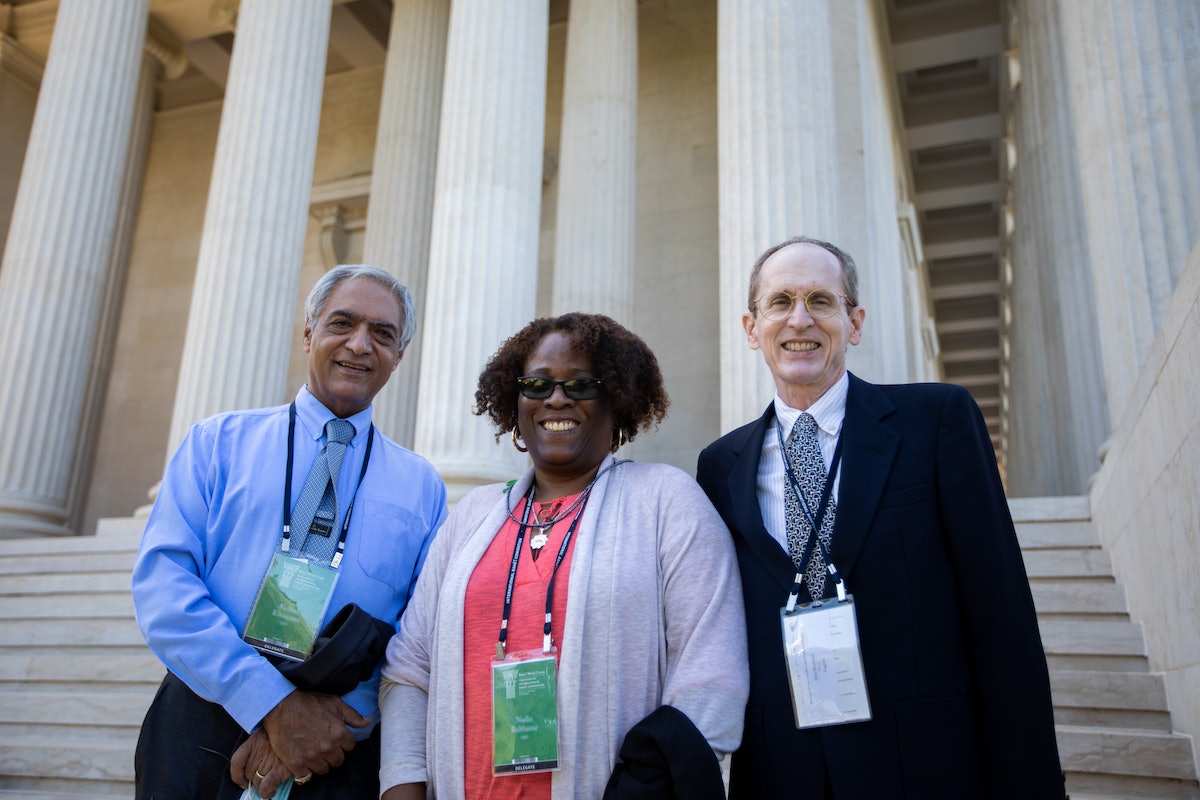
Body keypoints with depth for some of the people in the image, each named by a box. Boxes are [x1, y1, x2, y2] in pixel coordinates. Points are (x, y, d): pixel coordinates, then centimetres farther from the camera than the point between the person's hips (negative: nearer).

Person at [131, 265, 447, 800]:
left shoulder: (422, 487, 4)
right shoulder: (218, 442, 3)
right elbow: (161, 580, -8)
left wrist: (334, 719, -16)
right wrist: (273, 704, -17)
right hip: (198, 742, 0)